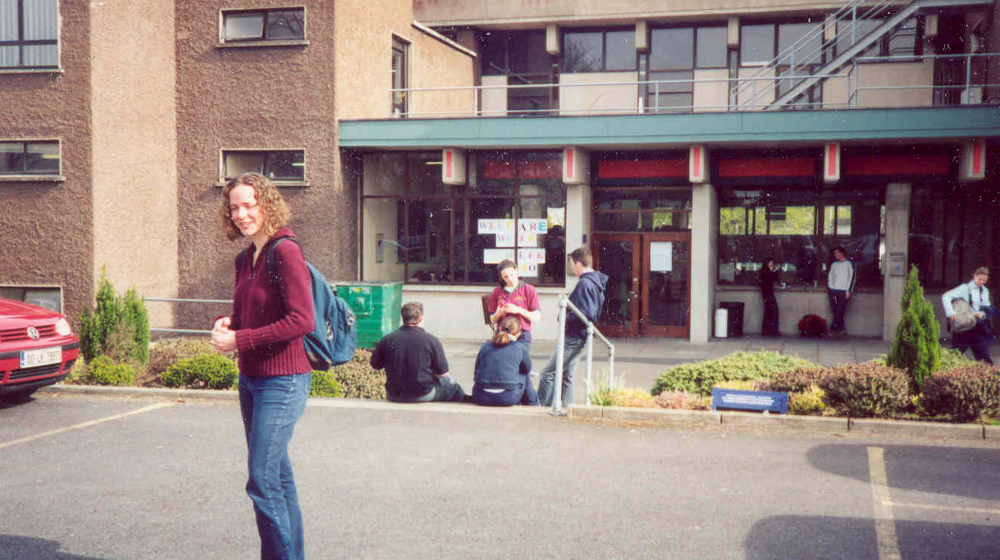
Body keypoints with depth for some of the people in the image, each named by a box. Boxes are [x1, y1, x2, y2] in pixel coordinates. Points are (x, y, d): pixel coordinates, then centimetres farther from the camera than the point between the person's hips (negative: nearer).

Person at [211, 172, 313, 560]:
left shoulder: (285, 252, -14)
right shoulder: (245, 259, 12)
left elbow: (301, 320, -21)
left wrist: (239, 340, -18)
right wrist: (225, 324, 0)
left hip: (282, 381, -9)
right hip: (251, 379, 9)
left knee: (262, 481, -9)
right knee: (278, 476, 15)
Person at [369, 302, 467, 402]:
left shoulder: (386, 340, -9)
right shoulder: (431, 340, -15)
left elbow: (375, 365, 6)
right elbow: (443, 374, -10)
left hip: (394, 397, 3)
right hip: (424, 396, -3)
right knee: (450, 383, 24)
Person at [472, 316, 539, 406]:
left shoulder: (485, 345, 10)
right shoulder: (520, 348, 2)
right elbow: (527, 369, 19)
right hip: (507, 399, -2)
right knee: (524, 377, 27)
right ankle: (533, 404, 41)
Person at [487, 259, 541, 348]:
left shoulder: (529, 290, 3)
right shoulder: (497, 292, 12)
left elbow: (537, 318, 0)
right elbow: (493, 320, 16)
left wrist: (519, 310, -13)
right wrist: (498, 313, -7)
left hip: (522, 336, -3)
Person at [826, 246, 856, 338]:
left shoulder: (849, 264, 1)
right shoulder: (834, 264, 16)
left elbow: (852, 277, -3)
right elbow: (830, 276, 18)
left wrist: (848, 291, -8)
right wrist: (830, 287, 4)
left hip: (843, 291, -5)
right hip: (833, 291, 5)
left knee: (840, 312, -10)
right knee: (835, 311, 1)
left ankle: (833, 329, -9)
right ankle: (842, 329, 8)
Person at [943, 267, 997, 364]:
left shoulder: (985, 291, 12)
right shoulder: (965, 288, -6)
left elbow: (988, 308, 13)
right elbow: (946, 296, -15)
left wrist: (983, 313, -11)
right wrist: (950, 312, -28)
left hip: (979, 327, 5)